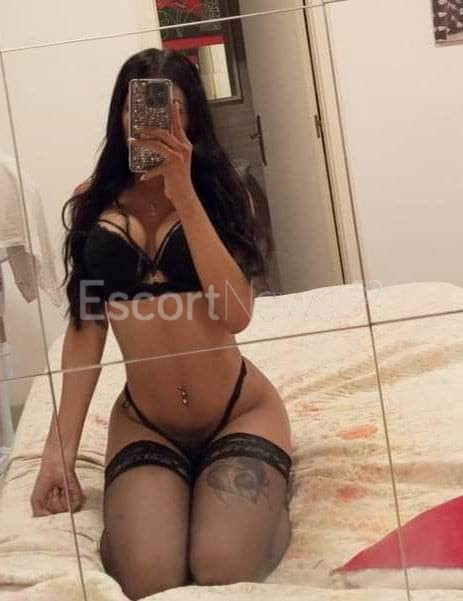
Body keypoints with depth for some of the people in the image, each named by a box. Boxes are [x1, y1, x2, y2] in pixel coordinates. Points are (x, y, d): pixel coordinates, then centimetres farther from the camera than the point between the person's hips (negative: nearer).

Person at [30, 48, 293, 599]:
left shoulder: (220, 191, -3)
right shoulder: (93, 204, 0)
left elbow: (236, 313, -18)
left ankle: (268, 501, 13)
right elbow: (85, 325, 3)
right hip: (144, 424, 1)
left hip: (239, 414, -1)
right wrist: (61, 445, 0)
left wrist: (184, 194, -22)